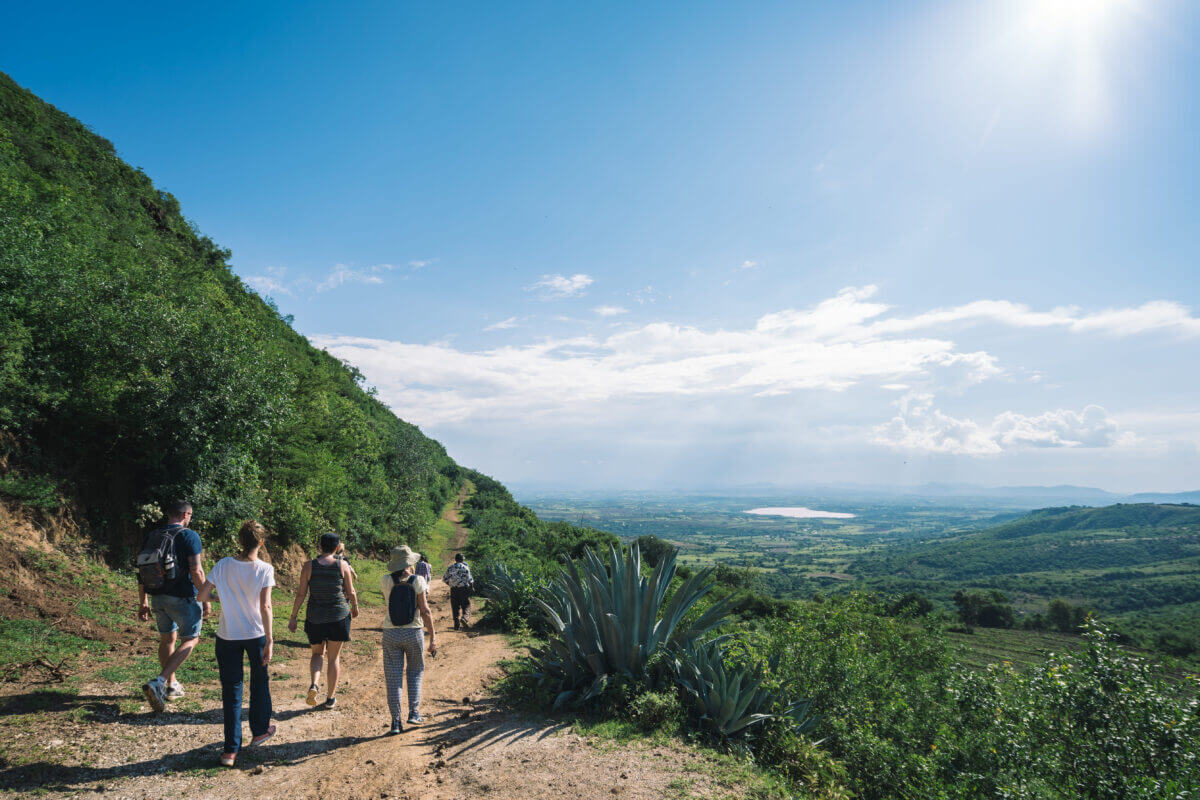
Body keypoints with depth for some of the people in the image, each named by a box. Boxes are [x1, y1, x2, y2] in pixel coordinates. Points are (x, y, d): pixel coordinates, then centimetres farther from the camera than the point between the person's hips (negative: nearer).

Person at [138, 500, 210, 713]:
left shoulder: (151, 536, 7)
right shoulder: (189, 536, -12)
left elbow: (141, 572, 10)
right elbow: (196, 571, -18)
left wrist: (143, 603, 17)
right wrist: (205, 600, -10)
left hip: (157, 597, 6)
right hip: (182, 597, -6)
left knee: (167, 639, 21)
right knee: (190, 639, 8)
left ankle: (172, 686, 32)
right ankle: (158, 683, -8)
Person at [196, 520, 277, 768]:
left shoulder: (223, 565, -7)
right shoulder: (265, 569, -13)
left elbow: (201, 595, -6)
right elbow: (265, 606, -19)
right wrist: (270, 640, -17)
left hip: (227, 636, 1)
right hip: (256, 635, -1)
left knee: (231, 692, 8)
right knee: (259, 683, 21)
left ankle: (231, 750, 8)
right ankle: (259, 730, 37)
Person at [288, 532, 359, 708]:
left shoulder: (309, 566, -6)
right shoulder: (343, 565, -7)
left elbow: (301, 593, -5)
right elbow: (350, 592, 0)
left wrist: (293, 617, 4)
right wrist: (355, 606, 19)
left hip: (315, 616, 1)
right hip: (339, 615, -1)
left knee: (317, 653, 20)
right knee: (334, 657, 11)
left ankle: (314, 685, -4)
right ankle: (330, 698, 17)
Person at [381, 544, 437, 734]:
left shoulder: (385, 581, -5)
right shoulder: (418, 581, -9)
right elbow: (425, 611, -11)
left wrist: (399, 573, 12)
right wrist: (433, 637, -6)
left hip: (391, 633, 1)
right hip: (414, 633, -1)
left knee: (393, 677, 8)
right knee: (415, 671, 20)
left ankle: (396, 721, 8)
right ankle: (414, 712, 14)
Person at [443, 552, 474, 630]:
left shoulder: (450, 568, 5)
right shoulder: (465, 567, -5)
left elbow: (445, 578, 9)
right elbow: (470, 579, -7)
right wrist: (472, 587, 9)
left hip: (453, 589, 3)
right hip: (463, 589, -3)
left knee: (455, 607, 9)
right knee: (466, 605, 6)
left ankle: (456, 624, 7)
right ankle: (464, 617, -18)